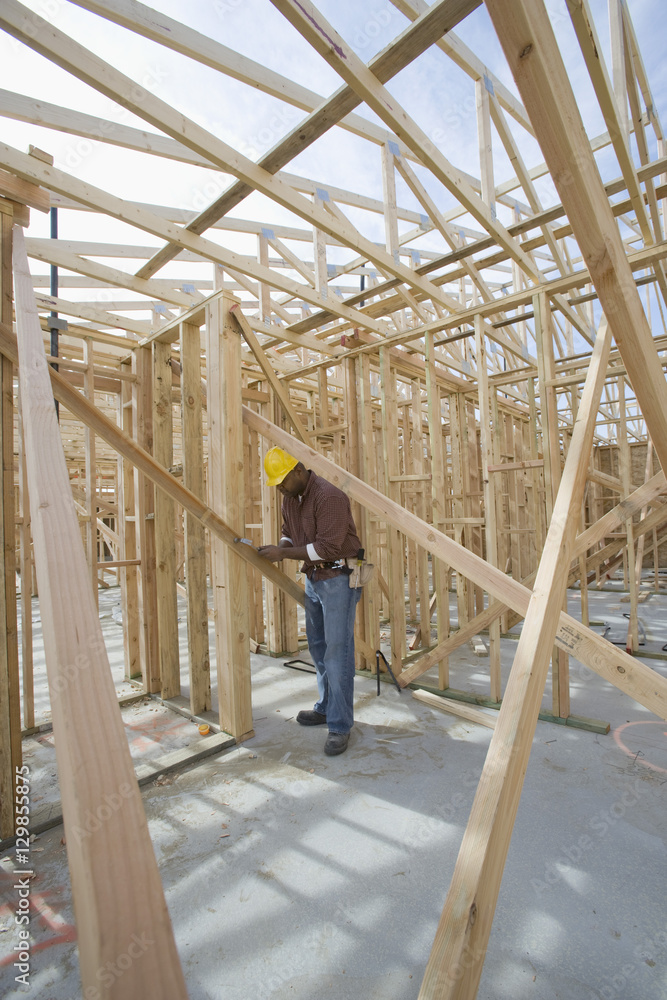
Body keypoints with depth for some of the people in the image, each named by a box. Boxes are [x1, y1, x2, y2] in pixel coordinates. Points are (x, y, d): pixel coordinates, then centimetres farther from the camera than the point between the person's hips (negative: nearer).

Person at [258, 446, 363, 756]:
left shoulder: (329, 496, -22)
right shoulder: (289, 498, 7)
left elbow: (327, 547, -27)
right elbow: (289, 532, 18)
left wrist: (284, 553, -24)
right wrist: (278, 548, -5)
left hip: (338, 579, -9)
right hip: (313, 578, 9)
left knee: (337, 652, -5)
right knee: (318, 647, 18)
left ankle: (340, 726, 6)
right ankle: (326, 708, 34)